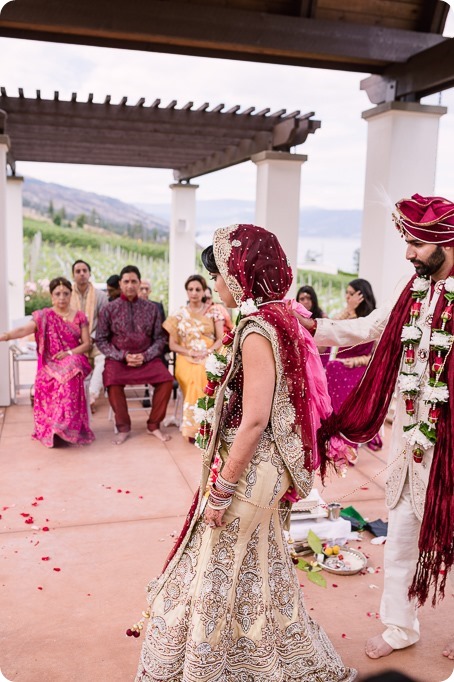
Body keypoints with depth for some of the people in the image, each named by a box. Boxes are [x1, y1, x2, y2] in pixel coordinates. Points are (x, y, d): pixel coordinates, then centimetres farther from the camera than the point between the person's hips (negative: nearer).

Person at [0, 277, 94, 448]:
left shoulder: (79, 317, 8)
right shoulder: (44, 316, 5)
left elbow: (86, 344, 5)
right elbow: (24, 329, -11)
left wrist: (69, 353, -13)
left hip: (73, 359, 0)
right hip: (50, 363, 1)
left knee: (69, 375, -35)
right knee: (45, 380, -32)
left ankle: (62, 426, -32)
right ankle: (50, 429, -21)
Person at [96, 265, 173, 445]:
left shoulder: (151, 308, 5)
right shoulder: (109, 309, 2)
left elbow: (160, 338, 4)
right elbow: (101, 340, 0)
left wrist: (145, 356, -12)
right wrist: (123, 356, -13)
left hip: (147, 357, 1)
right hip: (118, 358, -1)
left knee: (166, 379, -25)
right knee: (113, 382, -32)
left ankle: (154, 426, -6)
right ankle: (123, 427, -11)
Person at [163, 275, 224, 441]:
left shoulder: (213, 312, 9)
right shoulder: (179, 314, 9)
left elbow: (221, 339, 5)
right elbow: (172, 344, 7)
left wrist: (207, 352, -14)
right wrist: (191, 353, -10)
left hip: (209, 358, 0)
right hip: (187, 359, 0)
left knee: (205, 375, -34)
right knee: (195, 377, -32)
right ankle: (193, 428, -21)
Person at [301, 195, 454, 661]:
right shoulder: (414, 293, 4)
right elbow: (367, 328, 11)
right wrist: (314, 327, 2)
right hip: (410, 437, 5)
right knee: (402, 536, 15)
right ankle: (400, 627, 34)